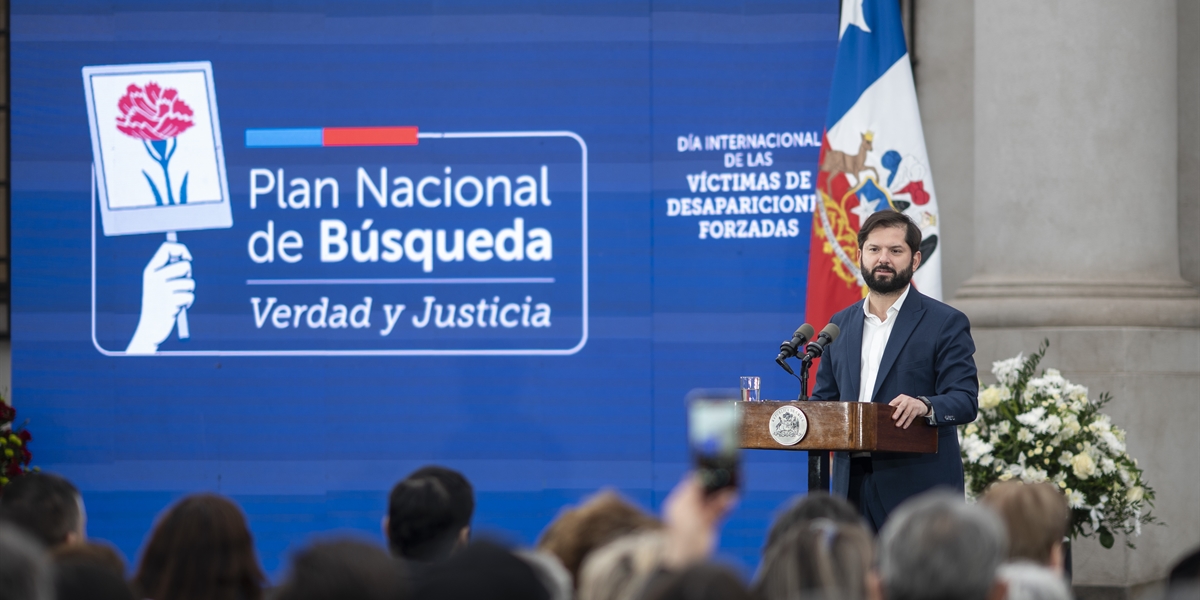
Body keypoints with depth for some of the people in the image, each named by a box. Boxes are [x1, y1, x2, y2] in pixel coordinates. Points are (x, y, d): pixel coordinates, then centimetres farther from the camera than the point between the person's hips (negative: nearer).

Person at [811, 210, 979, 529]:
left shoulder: (946, 323, 2)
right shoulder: (841, 324, 18)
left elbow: (965, 400, -7)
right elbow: (824, 398, 21)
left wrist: (925, 406, -28)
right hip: (853, 487, 5)